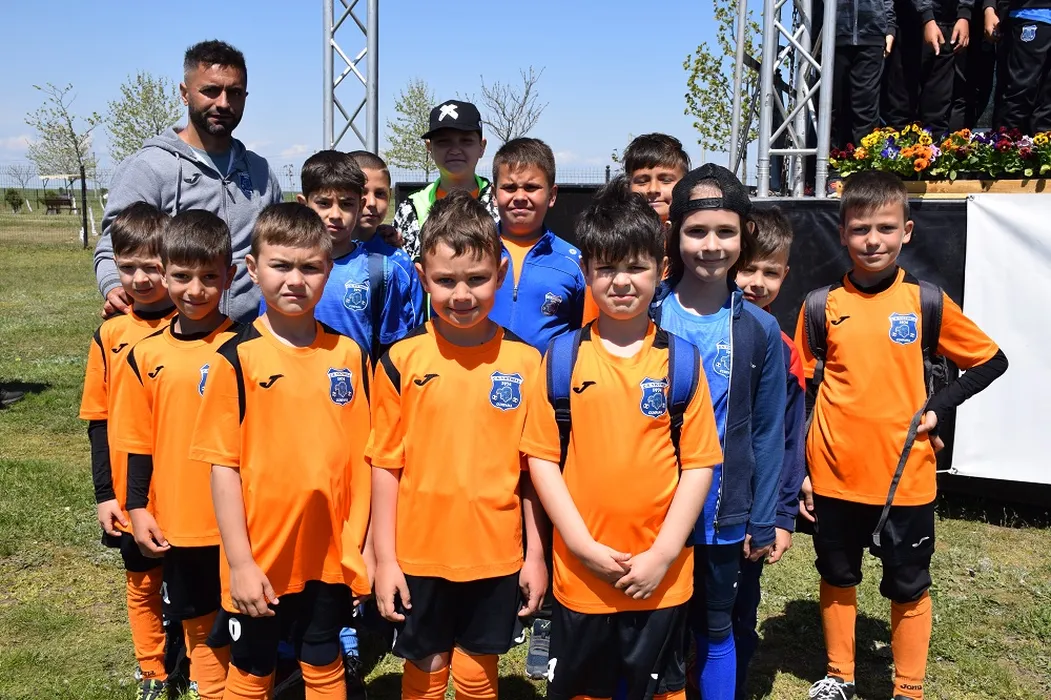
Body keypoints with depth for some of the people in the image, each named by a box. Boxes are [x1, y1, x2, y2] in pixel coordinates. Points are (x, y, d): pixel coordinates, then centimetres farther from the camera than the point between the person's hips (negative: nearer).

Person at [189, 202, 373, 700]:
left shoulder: (349, 355, -1)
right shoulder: (238, 359, -10)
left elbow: (363, 454, 3)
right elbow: (223, 465, -10)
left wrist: (364, 543, 2)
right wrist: (240, 561, -12)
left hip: (331, 554, 2)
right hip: (260, 558, -2)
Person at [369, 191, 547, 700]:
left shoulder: (524, 362, -4)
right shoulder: (401, 360, -7)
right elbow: (385, 464, -3)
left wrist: (536, 552, 2)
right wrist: (384, 558, -4)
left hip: (496, 557, 1)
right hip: (418, 556, 0)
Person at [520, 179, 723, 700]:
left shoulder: (680, 360, -1)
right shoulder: (562, 357, -2)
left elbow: (699, 462, -2)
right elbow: (542, 458, -2)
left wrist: (663, 553, -9)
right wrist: (583, 545, -10)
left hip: (660, 576, 0)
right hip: (580, 573, 0)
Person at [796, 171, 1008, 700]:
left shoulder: (927, 301, -4)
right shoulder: (822, 305, -2)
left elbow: (992, 361, 7)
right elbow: (802, 390, 4)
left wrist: (938, 406, -6)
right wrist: (798, 469, 2)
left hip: (904, 475, -1)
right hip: (835, 475, 1)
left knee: (908, 587, 12)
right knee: (837, 578, 16)